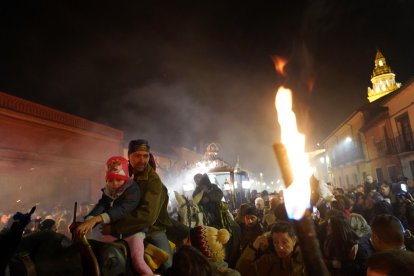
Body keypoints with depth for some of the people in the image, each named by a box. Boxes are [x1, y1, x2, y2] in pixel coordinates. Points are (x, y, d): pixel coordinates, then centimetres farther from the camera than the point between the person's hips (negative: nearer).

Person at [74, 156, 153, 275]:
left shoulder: (133, 190, -16)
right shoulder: (107, 192, 4)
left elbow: (122, 209, -33)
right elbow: (100, 207, -15)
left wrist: (96, 219, -45)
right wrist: (88, 221, -38)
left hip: (133, 230, -6)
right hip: (114, 232, 6)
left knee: (137, 261, -24)